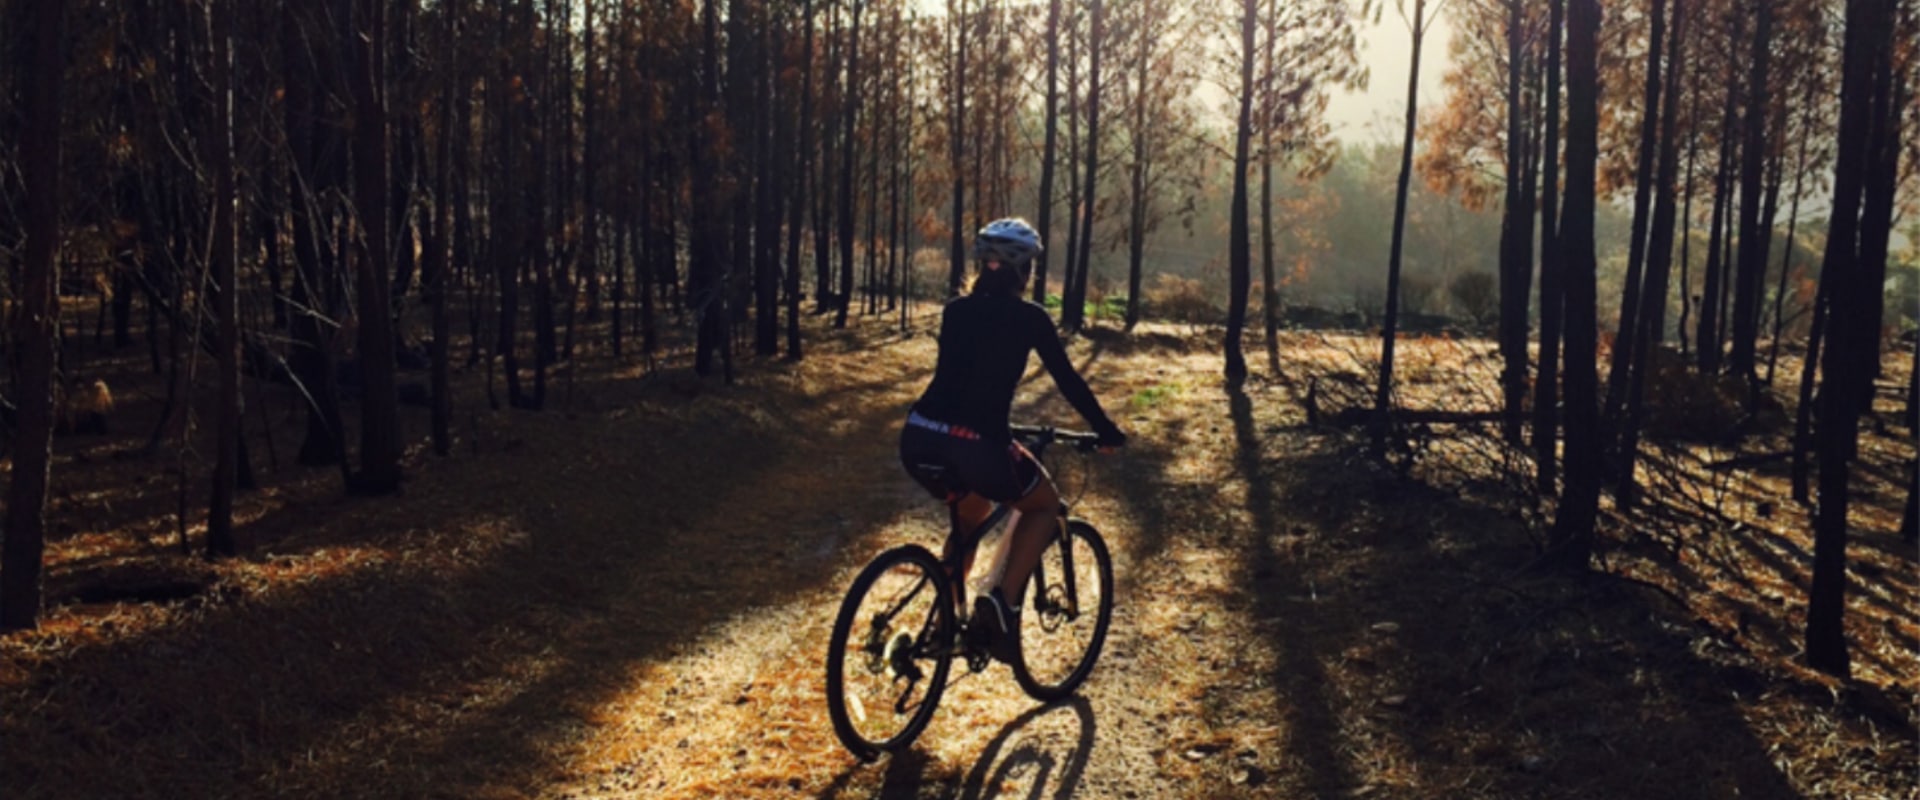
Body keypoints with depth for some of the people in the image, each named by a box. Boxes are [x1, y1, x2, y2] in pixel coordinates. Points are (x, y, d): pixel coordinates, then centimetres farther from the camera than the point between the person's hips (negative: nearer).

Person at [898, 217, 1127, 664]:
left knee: (972, 513, 34)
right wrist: (1106, 431, 23)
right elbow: (1067, 380, 10)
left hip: (919, 438, 6)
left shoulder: (956, 310, 18)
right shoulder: (1028, 317, 5)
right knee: (1045, 505, 22)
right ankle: (1002, 601, 2)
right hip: (974, 445, -5)